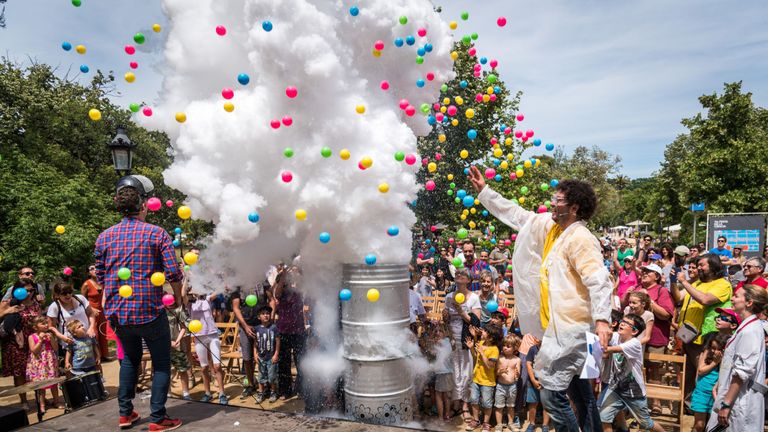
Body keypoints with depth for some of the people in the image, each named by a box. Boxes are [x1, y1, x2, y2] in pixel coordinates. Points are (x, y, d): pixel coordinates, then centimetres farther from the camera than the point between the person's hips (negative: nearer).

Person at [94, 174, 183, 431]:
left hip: (117, 313, 5)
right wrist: (178, 296, 4)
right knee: (161, 363, 11)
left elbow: (100, 278, 8)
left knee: (130, 358, 26)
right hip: (150, 311, -5)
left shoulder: (104, 237, 2)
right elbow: (173, 273, -14)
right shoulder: (157, 234, -10)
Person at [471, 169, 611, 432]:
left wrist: (602, 318, -39)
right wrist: (484, 191, 16)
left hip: (570, 328, -10)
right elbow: (517, 215, 16)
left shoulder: (581, 238, -17)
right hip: (560, 324, 10)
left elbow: (599, 280, -25)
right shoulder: (550, 226, 8)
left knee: (552, 395, -9)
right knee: (578, 388, 21)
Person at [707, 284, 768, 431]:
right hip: (736, 398, 9)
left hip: (740, 401, -9)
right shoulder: (747, 326, 14)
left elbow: (743, 372, -22)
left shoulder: (750, 331, -17)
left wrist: (726, 404, -20)